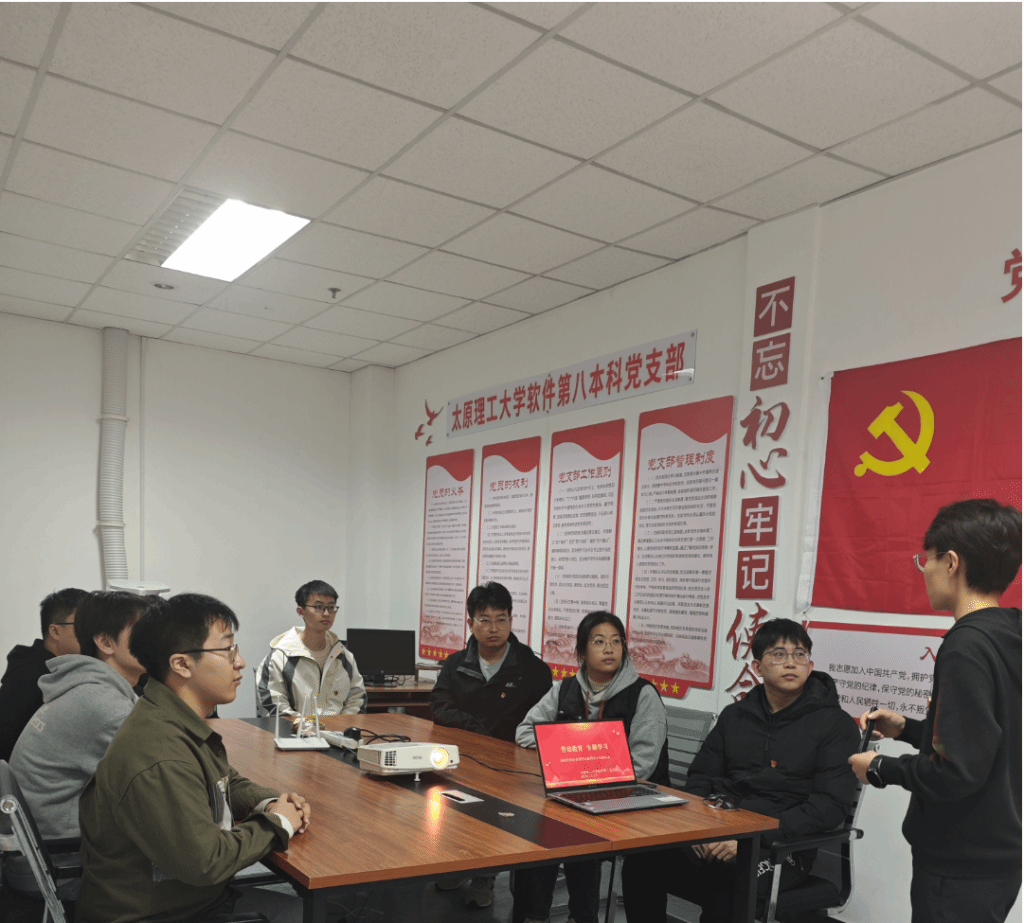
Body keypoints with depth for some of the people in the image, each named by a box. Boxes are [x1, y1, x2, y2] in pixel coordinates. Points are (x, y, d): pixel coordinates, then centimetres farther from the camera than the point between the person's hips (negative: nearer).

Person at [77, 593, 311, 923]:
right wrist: (276, 823, -14)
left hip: (200, 896, 9)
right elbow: (205, 861, -28)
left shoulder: (185, 724, 4)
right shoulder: (158, 759, -28)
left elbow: (228, 783, 19)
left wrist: (269, 803, 0)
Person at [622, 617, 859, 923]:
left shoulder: (836, 725, 0)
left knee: (727, 893, -35)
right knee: (642, 860, -20)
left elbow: (831, 804, -10)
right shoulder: (735, 715, 17)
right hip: (717, 832, 4)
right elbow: (700, 777, 18)